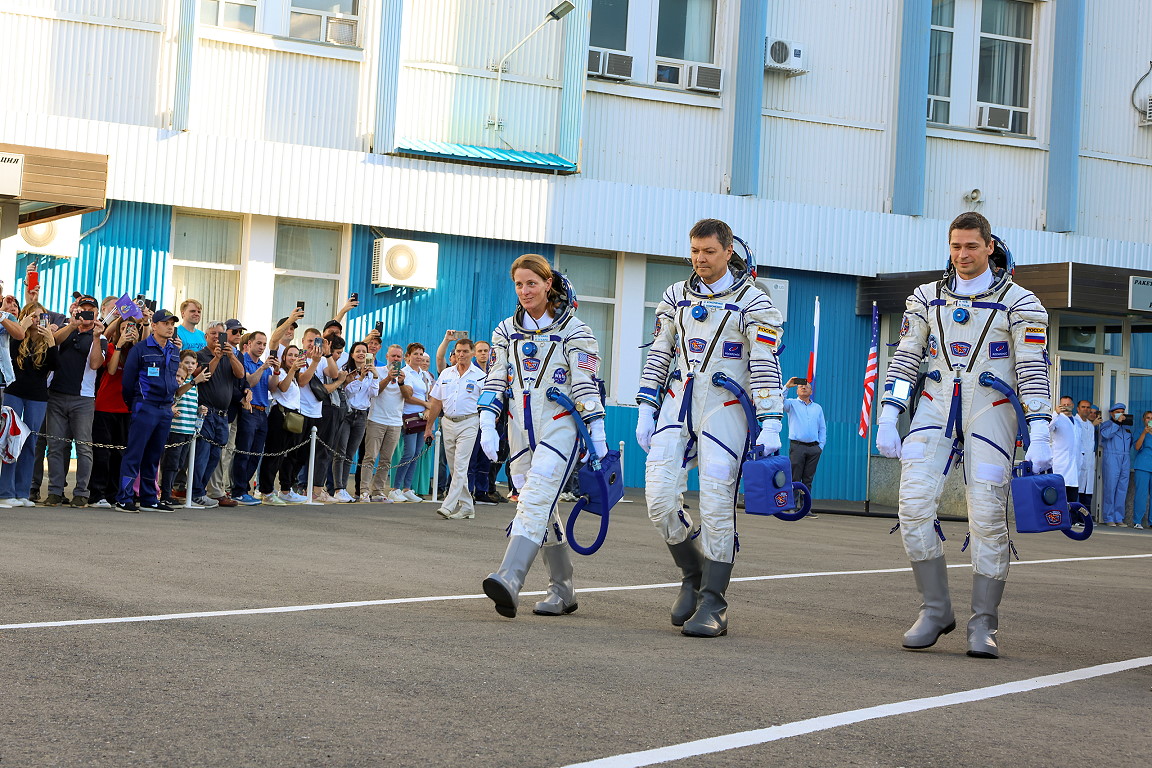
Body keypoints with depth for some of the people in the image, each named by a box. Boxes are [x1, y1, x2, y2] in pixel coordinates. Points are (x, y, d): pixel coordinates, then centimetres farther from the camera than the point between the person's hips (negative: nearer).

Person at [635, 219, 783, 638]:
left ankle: (713, 604, 1)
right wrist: (646, 410, 11)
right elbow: (659, 354, 16)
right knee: (659, 497, -6)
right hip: (677, 403, 4)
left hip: (723, 409, -4)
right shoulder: (676, 296, 12)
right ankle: (693, 575, 18)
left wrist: (771, 424, -13)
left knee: (716, 505, -8)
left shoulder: (753, 302, -2)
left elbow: (765, 366, -6)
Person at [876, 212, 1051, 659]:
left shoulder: (1020, 303, 2)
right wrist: (887, 419, 3)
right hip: (936, 407, 3)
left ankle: (983, 627, 0)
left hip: (990, 412, -3)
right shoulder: (926, 299, 12)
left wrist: (1039, 437, -10)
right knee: (914, 504, -11)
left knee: (987, 517, -7)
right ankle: (935, 611, 1)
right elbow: (905, 360, 13)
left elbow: (1033, 370, -3)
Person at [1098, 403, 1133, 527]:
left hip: (1125, 461, 5)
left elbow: (1131, 444, 24)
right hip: (1111, 460, -5)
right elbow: (1106, 434, -16)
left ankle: (1118, 518, 7)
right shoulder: (1106, 425, 5)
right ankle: (1108, 518, -4)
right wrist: (1117, 422, -12)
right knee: (1110, 489, -7)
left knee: (1122, 490, 3)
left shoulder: (1126, 427, 20)